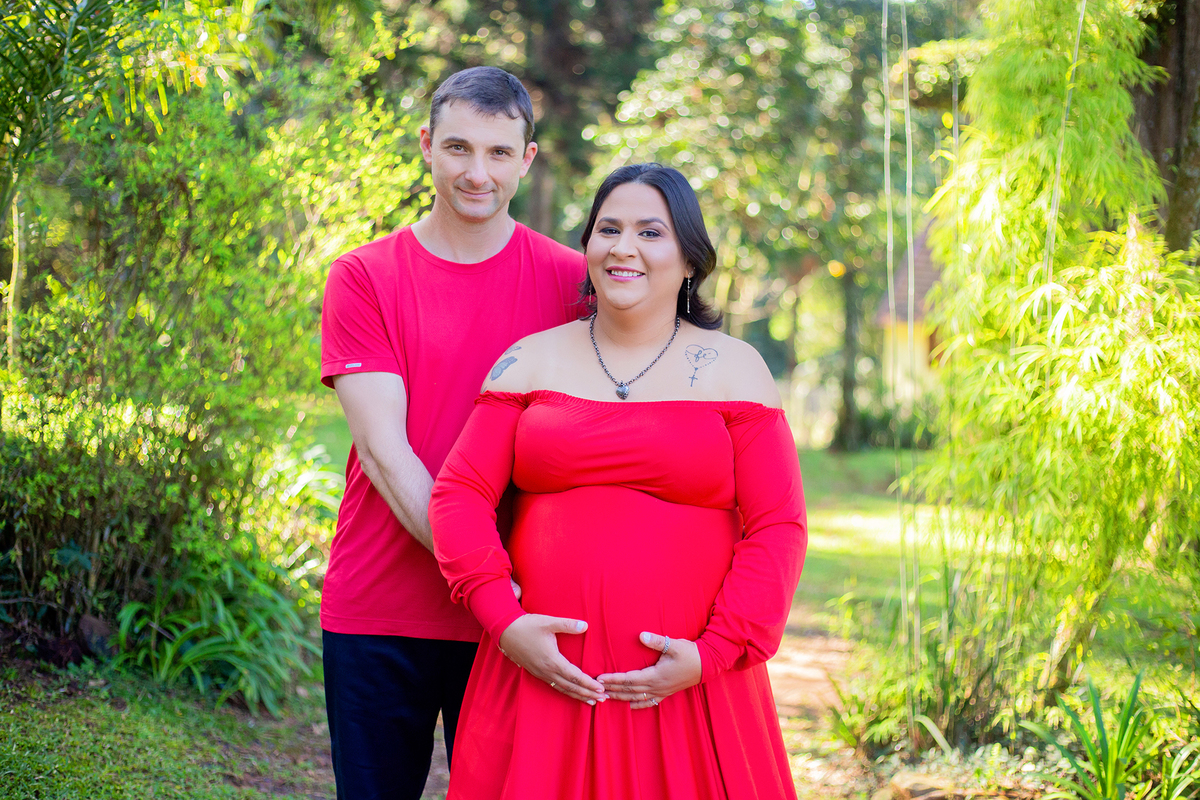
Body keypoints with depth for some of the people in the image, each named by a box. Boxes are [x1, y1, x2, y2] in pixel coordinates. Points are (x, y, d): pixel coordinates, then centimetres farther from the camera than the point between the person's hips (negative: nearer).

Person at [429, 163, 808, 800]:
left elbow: (777, 530, 1)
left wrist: (712, 654, -10)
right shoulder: (533, 360, 10)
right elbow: (459, 495, 4)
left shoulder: (733, 369, 6)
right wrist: (504, 621, -10)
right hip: (541, 673, 1)